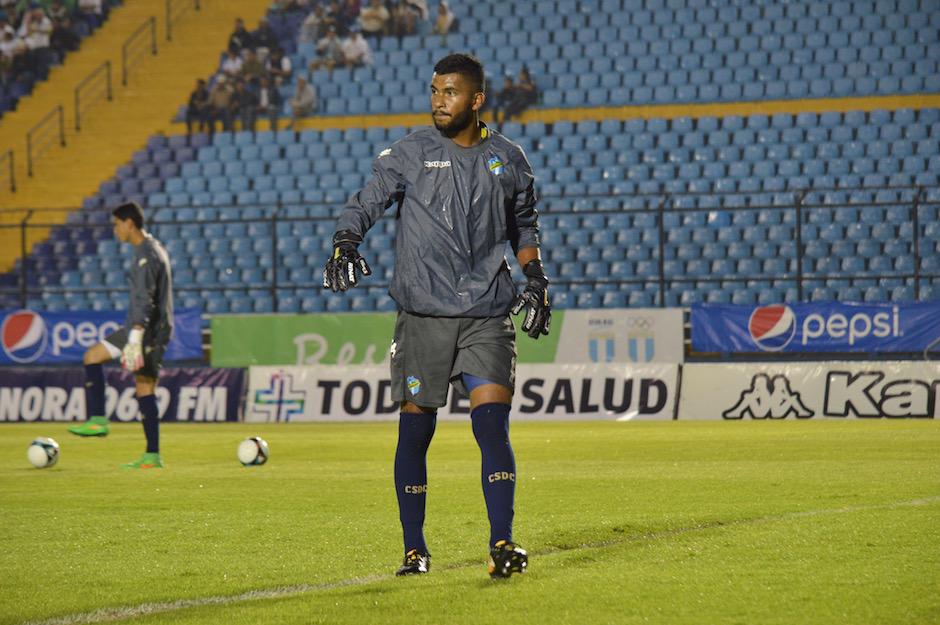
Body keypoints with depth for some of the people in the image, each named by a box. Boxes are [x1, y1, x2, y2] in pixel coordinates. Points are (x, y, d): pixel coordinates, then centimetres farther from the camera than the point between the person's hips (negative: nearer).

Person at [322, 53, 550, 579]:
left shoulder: (508, 159, 9)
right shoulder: (410, 154, 3)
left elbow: (524, 224, 23)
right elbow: (366, 204, 4)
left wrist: (536, 277, 11)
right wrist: (346, 244, -16)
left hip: (488, 317, 1)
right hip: (423, 316, 0)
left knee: (493, 426, -13)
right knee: (415, 432, 2)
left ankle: (502, 544, -10)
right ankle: (415, 549, 14)